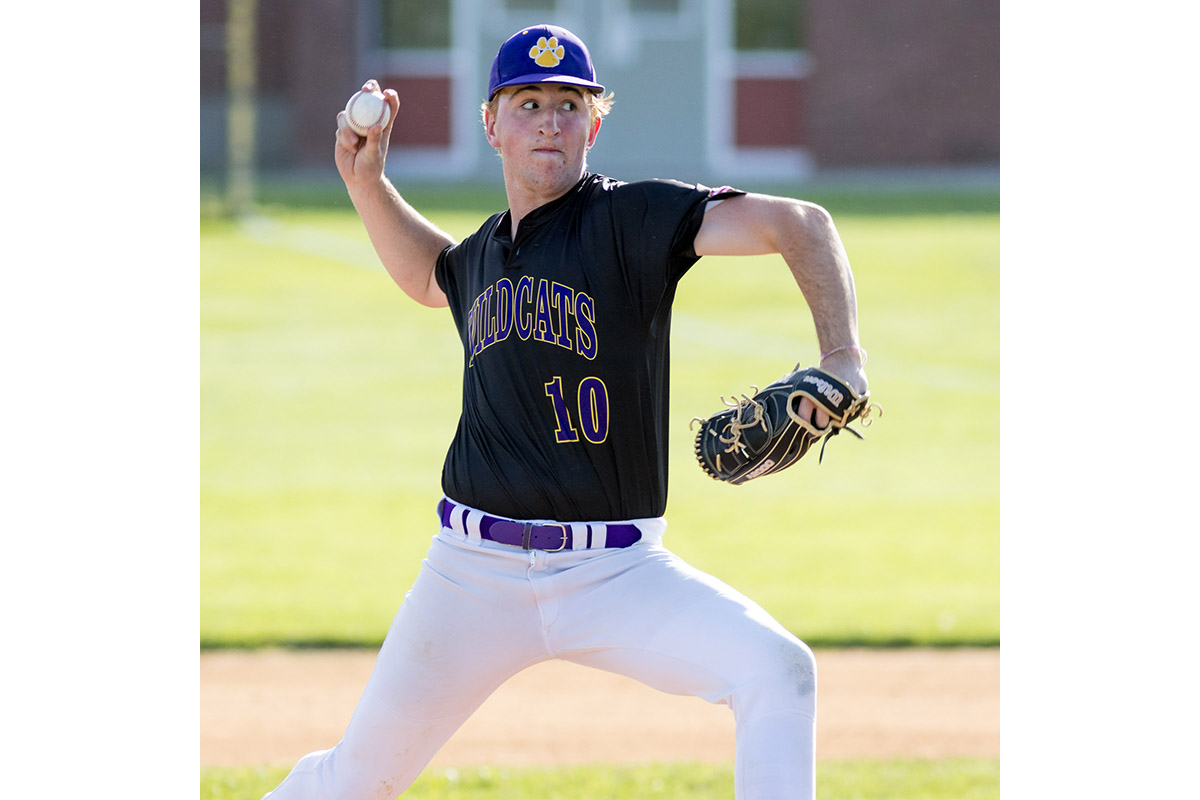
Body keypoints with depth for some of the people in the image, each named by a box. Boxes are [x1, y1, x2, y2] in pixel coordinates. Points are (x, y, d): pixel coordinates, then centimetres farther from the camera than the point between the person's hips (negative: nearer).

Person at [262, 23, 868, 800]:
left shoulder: (629, 219, -8)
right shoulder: (487, 250, 10)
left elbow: (798, 224, -20)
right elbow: (427, 276, 37)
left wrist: (843, 358, -34)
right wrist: (366, 181, 21)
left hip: (617, 573, -4)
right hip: (477, 573, 4)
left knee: (778, 671, -26)